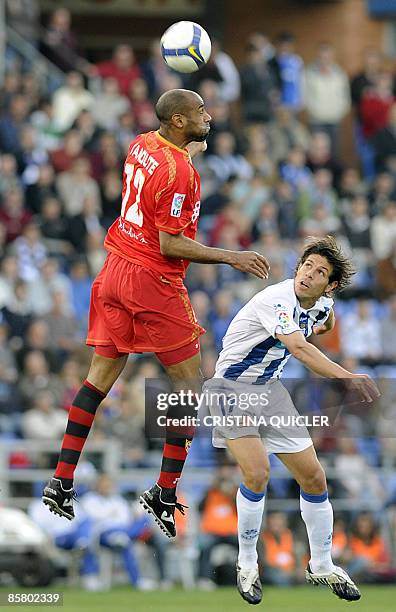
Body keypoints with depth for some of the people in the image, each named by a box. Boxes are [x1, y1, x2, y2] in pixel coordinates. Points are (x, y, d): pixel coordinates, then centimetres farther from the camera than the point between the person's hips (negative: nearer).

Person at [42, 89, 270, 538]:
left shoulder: (141, 146, 6)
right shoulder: (178, 172, -20)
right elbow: (170, 245, -20)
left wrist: (188, 153, 36)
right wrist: (230, 258, -16)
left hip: (115, 270, 8)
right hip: (154, 282, -8)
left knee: (101, 375, 12)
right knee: (188, 383, 2)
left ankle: (61, 483, 9)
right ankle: (165, 493, -1)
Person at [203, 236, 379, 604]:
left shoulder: (321, 303, -4)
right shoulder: (278, 299, -29)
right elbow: (300, 349, -47)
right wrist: (348, 378, -58)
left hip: (269, 390, 7)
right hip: (232, 388, -7)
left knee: (313, 477, 5)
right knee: (257, 472, -25)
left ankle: (321, 566, 23)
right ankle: (247, 564, -4)